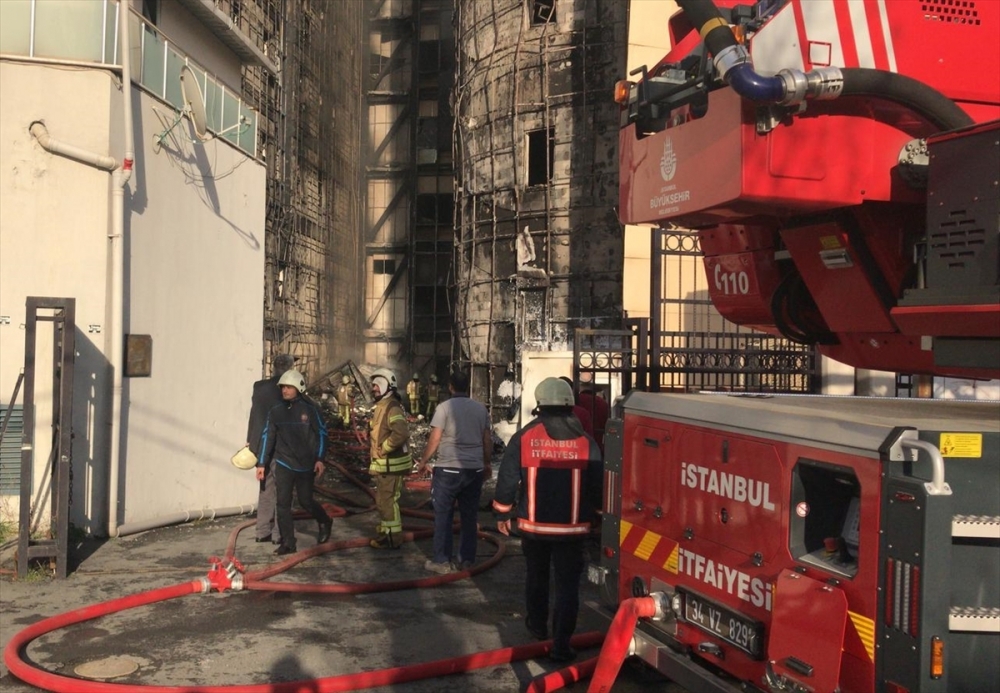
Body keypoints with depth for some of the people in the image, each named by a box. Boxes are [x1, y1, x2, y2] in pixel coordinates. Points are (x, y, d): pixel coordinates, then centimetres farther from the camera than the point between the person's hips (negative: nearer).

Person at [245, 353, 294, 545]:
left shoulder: (259, 386, 4)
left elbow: (253, 414, 8)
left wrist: (250, 440, 14)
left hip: (261, 444, 6)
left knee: (266, 488, 15)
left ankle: (262, 531, 19)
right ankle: (279, 533, 6)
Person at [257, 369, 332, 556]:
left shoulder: (309, 409, -4)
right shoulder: (275, 412, 3)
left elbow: (321, 433, 1)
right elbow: (267, 437, 6)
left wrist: (319, 459, -4)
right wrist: (261, 463, 5)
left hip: (305, 465, -2)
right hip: (283, 464, 2)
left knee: (305, 501, 6)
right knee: (283, 504, -2)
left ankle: (325, 522, 34)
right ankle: (287, 543, 6)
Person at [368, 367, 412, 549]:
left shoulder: (392, 407, -20)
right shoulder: (382, 406, 14)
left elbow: (401, 433, -34)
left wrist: (383, 449, -22)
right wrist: (377, 458, 18)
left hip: (391, 464, -10)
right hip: (384, 463, 10)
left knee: (387, 501, -4)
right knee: (383, 500, 19)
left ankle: (393, 538, 4)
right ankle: (385, 533, 31)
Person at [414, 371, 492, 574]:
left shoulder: (445, 407, -7)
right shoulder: (481, 409, 7)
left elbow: (434, 439, -9)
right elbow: (488, 440, 11)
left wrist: (423, 462, 3)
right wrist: (487, 463, 24)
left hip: (448, 469, -4)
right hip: (474, 469, 4)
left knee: (443, 516, 4)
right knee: (469, 517, 10)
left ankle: (442, 561, 7)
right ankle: (466, 560, 15)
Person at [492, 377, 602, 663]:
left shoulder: (524, 437, -5)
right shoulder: (586, 441, -4)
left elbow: (507, 480, -2)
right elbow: (597, 486, 0)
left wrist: (502, 514, 10)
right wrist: (596, 512, 17)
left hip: (533, 524, 1)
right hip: (573, 527, -1)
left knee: (536, 576, 22)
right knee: (567, 584, 5)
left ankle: (538, 625, 40)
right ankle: (561, 643, 0)